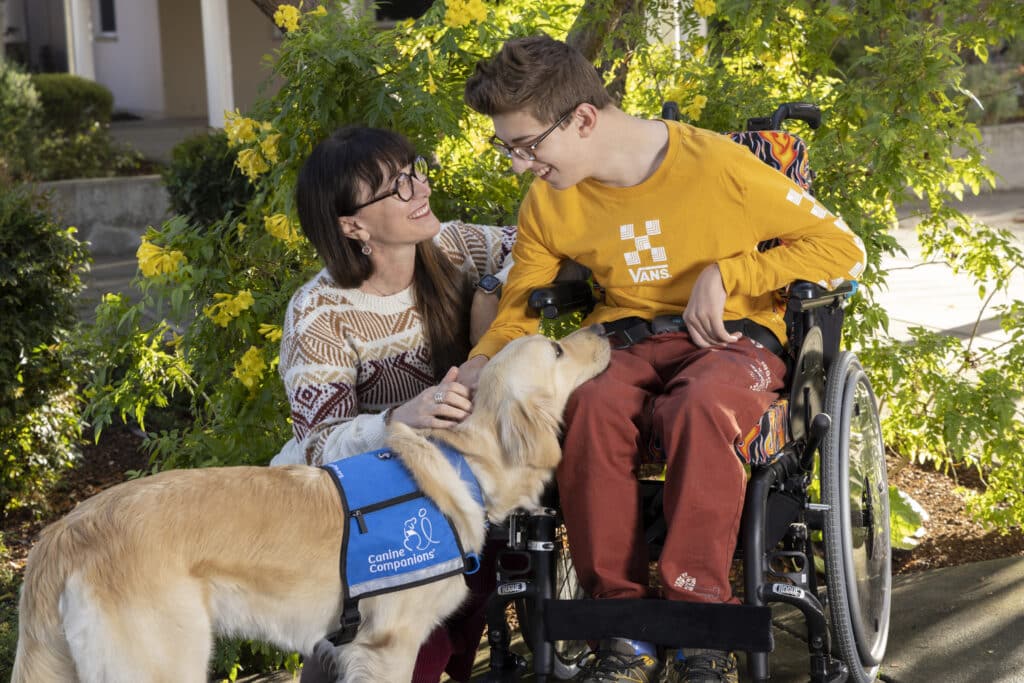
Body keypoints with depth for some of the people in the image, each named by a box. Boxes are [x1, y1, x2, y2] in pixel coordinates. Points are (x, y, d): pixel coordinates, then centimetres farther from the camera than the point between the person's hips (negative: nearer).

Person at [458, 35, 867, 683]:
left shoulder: (716, 164, -11)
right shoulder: (549, 203, 2)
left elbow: (843, 248, -4)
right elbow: (517, 313, 13)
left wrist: (725, 273, -14)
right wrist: (481, 365, -10)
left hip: (733, 340, -3)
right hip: (627, 343, 3)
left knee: (700, 406, -39)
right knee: (592, 406, -34)